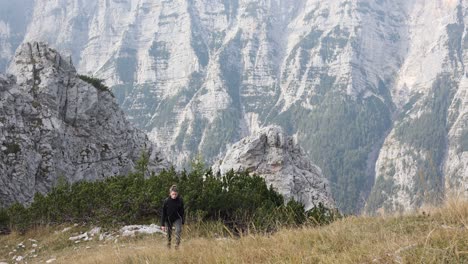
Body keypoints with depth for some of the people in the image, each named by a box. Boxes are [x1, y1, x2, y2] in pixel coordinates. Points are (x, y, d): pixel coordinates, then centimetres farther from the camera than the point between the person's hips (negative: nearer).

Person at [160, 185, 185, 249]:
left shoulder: (180, 200, -12)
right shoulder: (166, 201, -16)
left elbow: (182, 211, 1)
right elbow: (163, 213, -10)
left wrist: (183, 221, 4)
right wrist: (162, 224, -12)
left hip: (177, 219, 0)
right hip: (168, 220, 0)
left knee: (178, 230, -23)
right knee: (169, 234, 7)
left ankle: (177, 245, -21)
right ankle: (169, 246, 26)